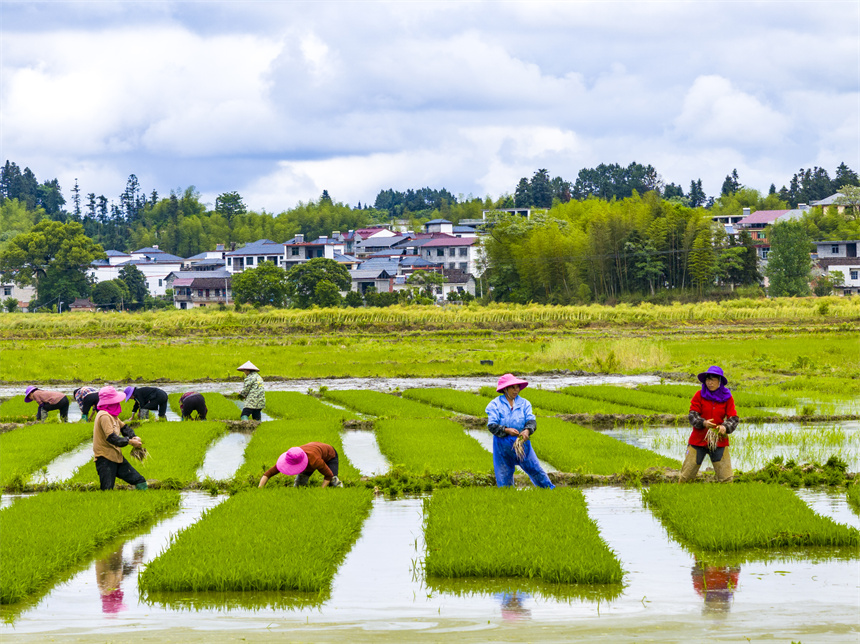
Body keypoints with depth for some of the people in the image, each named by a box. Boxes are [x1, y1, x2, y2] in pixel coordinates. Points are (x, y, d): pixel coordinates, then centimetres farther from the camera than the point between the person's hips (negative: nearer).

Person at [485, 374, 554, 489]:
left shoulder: (524, 403, 6)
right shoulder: (495, 404, -2)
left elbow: (531, 420, -3)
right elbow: (491, 425, -9)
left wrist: (527, 430, -26)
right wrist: (507, 430, -25)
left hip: (522, 442, 2)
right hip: (503, 444, -2)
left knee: (535, 469, 0)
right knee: (504, 475, 3)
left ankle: (550, 489, 9)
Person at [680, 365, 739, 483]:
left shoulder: (727, 397, 2)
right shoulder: (699, 396, -1)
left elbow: (733, 419, -1)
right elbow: (692, 416, -5)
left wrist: (725, 427, -23)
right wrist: (703, 423, -26)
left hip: (719, 441, 1)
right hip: (698, 440, -1)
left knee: (726, 478, -3)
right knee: (686, 476, -1)